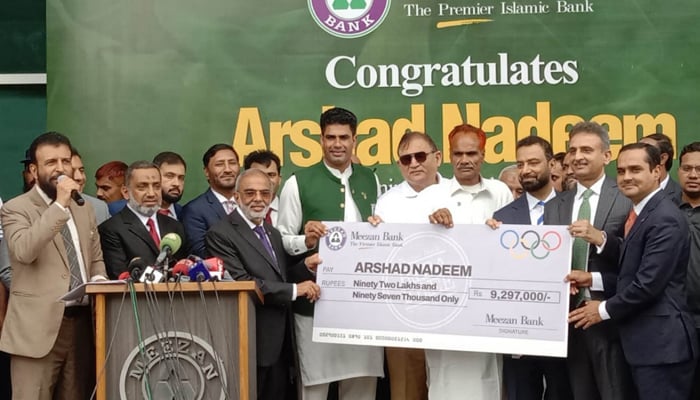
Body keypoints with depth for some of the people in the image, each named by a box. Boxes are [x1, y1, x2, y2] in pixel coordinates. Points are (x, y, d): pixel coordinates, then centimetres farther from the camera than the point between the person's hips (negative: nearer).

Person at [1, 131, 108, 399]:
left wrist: (98, 281, 2)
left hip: (82, 321, 6)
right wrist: (59, 205, -21)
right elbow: (23, 251, -21)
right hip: (38, 326, -6)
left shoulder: (85, 209, 18)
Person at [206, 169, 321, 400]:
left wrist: (306, 267, -1)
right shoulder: (221, 234, -10)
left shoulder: (273, 234, 18)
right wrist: (295, 290, -18)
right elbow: (240, 283, -21)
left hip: (279, 344, 8)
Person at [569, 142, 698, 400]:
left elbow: (649, 283, -22)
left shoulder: (664, 219, -17)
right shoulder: (638, 213, 14)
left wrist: (605, 309, -10)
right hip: (645, 341, 10)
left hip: (661, 342, -10)